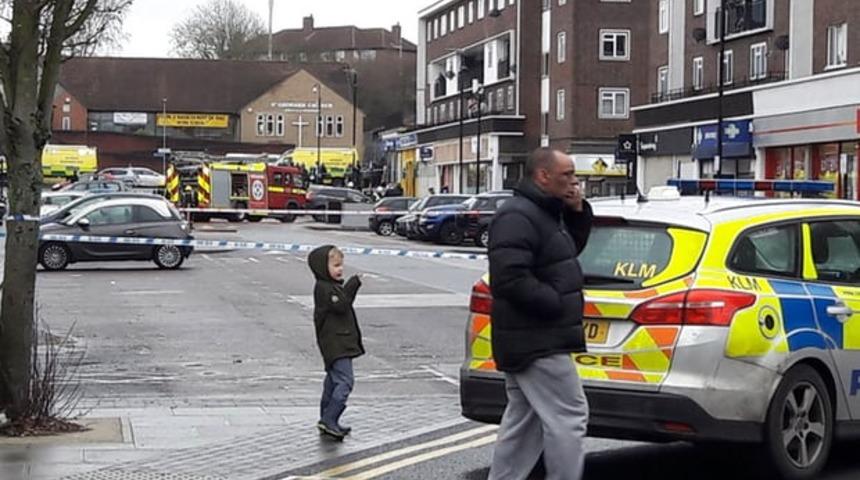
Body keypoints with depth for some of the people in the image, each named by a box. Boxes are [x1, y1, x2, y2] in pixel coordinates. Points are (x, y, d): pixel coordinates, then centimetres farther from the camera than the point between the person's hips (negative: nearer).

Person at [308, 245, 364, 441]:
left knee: (334, 381, 15)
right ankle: (328, 420, -17)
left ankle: (327, 421, 23)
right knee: (345, 380, -17)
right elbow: (341, 306, -24)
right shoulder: (323, 288, -15)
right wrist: (353, 285, -21)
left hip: (341, 342, 11)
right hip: (334, 343, -11)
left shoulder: (332, 286, 17)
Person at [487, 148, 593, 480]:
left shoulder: (544, 213, 15)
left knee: (523, 420, 15)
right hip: (537, 342, -11)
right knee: (568, 417, -8)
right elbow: (511, 279, -27)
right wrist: (558, 303, -20)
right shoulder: (517, 216, -18)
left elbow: (571, 249, 25)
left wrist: (578, 213, 9)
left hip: (530, 340, 11)